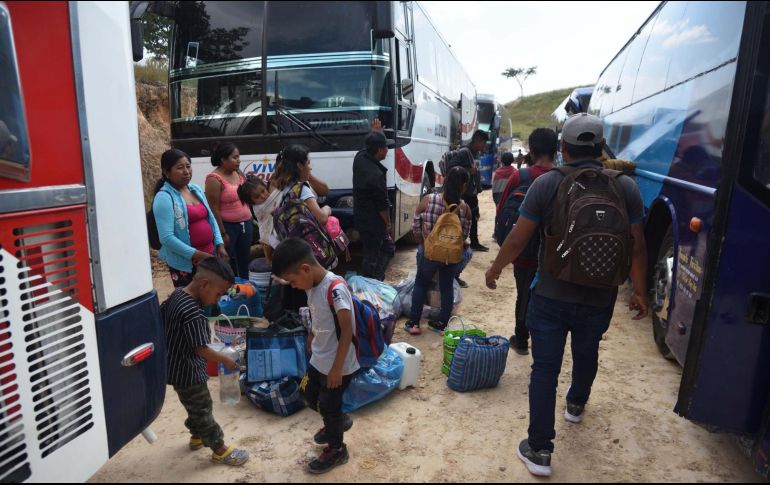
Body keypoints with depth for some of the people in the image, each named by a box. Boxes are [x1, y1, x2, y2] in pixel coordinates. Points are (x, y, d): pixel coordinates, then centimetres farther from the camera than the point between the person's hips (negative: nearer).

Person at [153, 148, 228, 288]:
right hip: (184, 263, -7)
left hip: (209, 256, 7)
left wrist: (220, 244, 2)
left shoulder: (196, 189, 8)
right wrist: (195, 254, -21)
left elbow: (211, 219, 14)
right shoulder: (164, 197, -13)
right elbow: (166, 237, -20)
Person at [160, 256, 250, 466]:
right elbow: (201, 349, -28)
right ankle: (219, 449, 21)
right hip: (188, 373, -9)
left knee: (194, 406, 27)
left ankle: (197, 436, 47)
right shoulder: (192, 312, -31)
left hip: (177, 368, 9)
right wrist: (225, 360, -15)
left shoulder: (177, 294, -3)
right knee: (202, 410, 6)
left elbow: (161, 316, 12)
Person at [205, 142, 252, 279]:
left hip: (245, 224, 7)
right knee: (229, 265, 2)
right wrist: (223, 233, -15)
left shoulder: (239, 173, 8)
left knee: (244, 263, 15)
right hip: (228, 226, -7)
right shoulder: (214, 179, -14)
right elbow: (214, 209, -15)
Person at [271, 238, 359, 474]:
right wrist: (311, 339, 22)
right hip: (319, 359, 8)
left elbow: (347, 330, -26)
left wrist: (337, 368, -22)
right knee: (309, 394, 24)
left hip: (338, 364, -8)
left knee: (328, 406, 10)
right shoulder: (313, 285, -3)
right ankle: (336, 423, 50)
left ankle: (336, 450, 37)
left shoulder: (335, 289, -29)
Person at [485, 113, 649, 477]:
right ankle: (576, 405, 54)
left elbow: (517, 239, -9)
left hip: (551, 296, -3)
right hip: (600, 298, 3)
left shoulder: (546, 184, -11)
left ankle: (539, 450, 11)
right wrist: (640, 291, 11)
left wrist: (495, 269, 7)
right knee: (586, 354, 28)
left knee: (545, 368, 6)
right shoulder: (626, 187, -5)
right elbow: (636, 247, -2)